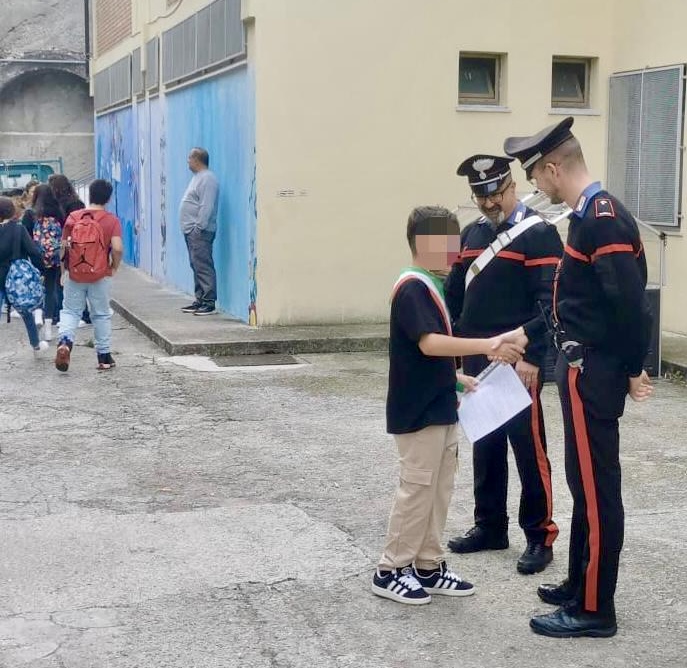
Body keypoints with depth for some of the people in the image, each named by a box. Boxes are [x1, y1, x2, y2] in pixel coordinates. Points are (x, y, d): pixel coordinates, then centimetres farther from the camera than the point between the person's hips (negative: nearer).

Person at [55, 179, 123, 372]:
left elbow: (64, 246, 2)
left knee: (70, 311, 12)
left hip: (74, 274, 1)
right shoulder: (112, 220, -6)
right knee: (102, 315, 12)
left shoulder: (73, 217, 0)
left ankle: (65, 340, -15)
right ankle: (104, 357, 16)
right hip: (100, 276, -1)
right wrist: (115, 267, 2)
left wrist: (64, 268, 16)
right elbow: (117, 248, -17)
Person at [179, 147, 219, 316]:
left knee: (203, 267, -10)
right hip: (191, 231, 11)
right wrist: (194, 227, 18)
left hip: (200, 232, -11)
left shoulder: (207, 179, -14)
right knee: (197, 267, 12)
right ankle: (200, 300, 17)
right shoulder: (198, 177, 19)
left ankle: (209, 302, -10)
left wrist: (199, 227, -21)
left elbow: (206, 207, -21)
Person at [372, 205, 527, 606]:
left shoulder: (430, 286, 13)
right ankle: (391, 571, 10)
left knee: (439, 490, 14)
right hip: (419, 411, -10)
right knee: (417, 489, -1)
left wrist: (456, 378, 12)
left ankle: (429, 567, 23)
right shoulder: (413, 288, -17)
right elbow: (429, 344, -29)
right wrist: (488, 345, -33)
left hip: (439, 407, 10)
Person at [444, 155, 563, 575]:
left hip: (518, 363, -7)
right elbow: (455, 294, 17)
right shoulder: (472, 234, 13)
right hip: (477, 361, 7)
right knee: (484, 446, 14)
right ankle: (490, 526, 25)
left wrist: (532, 357, -20)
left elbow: (549, 302, -15)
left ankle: (540, 536, 7)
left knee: (529, 447, -1)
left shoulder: (539, 234, -8)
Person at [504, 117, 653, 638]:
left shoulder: (602, 219, -20)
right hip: (584, 368, 10)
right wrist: (525, 337, 21)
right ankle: (581, 585, 30)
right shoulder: (593, 214, 12)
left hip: (592, 374, -10)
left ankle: (595, 609, 7)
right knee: (586, 482, 17)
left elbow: (631, 302, -25)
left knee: (596, 488, -2)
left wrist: (634, 370, -14)